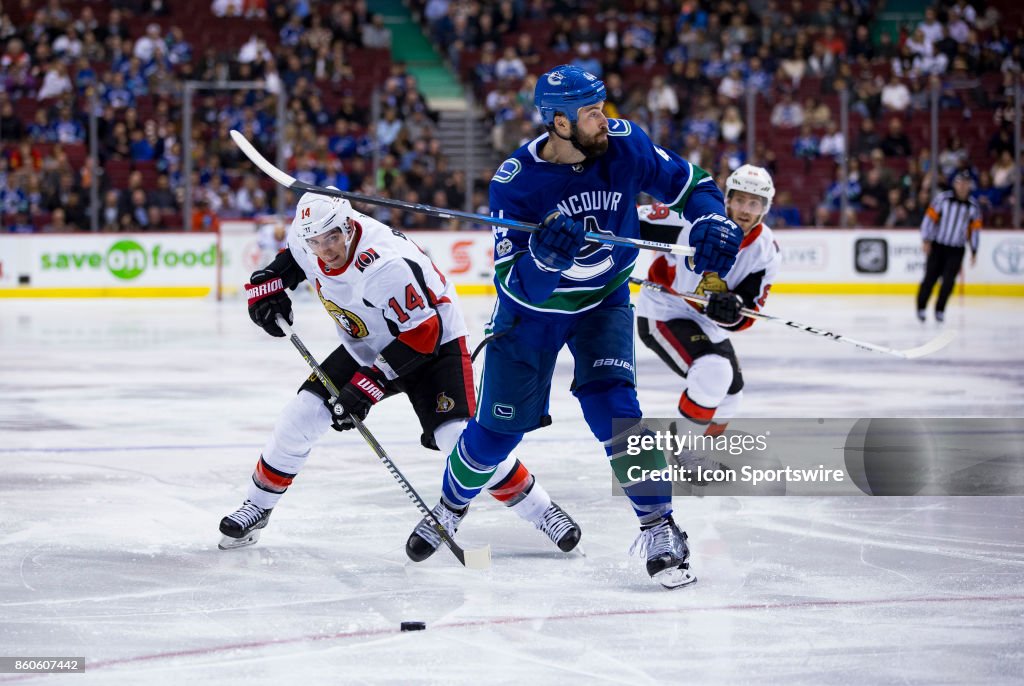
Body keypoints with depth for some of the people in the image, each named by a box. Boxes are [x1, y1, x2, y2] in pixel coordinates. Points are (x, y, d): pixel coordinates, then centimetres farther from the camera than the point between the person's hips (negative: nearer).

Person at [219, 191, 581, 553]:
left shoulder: (386, 265, -37)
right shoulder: (306, 245, -14)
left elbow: (422, 333, -32)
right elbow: (290, 259, 13)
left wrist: (368, 386, -33)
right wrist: (265, 288, -4)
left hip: (435, 342, -7)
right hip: (365, 347, 7)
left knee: (458, 437, -23)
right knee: (302, 413, -3)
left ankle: (542, 510, -10)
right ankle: (257, 507, 14)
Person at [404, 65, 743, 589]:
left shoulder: (624, 145, -19)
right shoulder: (516, 182, -27)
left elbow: (688, 183, -4)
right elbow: (518, 285, -28)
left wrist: (713, 221, -25)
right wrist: (545, 255, -49)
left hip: (603, 301, 1)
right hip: (532, 309, -1)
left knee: (611, 405, -20)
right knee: (498, 427, 8)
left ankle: (659, 530, -13)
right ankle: (450, 507, 37)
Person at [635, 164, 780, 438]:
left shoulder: (766, 251, -10)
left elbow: (745, 316, -12)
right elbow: (633, 222, -16)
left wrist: (733, 309, -34)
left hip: (707, 322, 8)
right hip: (663, 312, -8)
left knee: (730, 395, 16)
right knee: (714, 373, -27)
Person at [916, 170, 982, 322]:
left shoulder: (974, 206, 1)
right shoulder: (942, 198, -8)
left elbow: (974, 229, 9)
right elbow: (930, 217, -6)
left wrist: (974, 251, 8)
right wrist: (926, 240, -11)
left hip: (956, 250, 2)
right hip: (937, 246, -2)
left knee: (948, 281, -5)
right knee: (931, 277, -2)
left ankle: (940, 310, 8)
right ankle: (921, 307, 13)